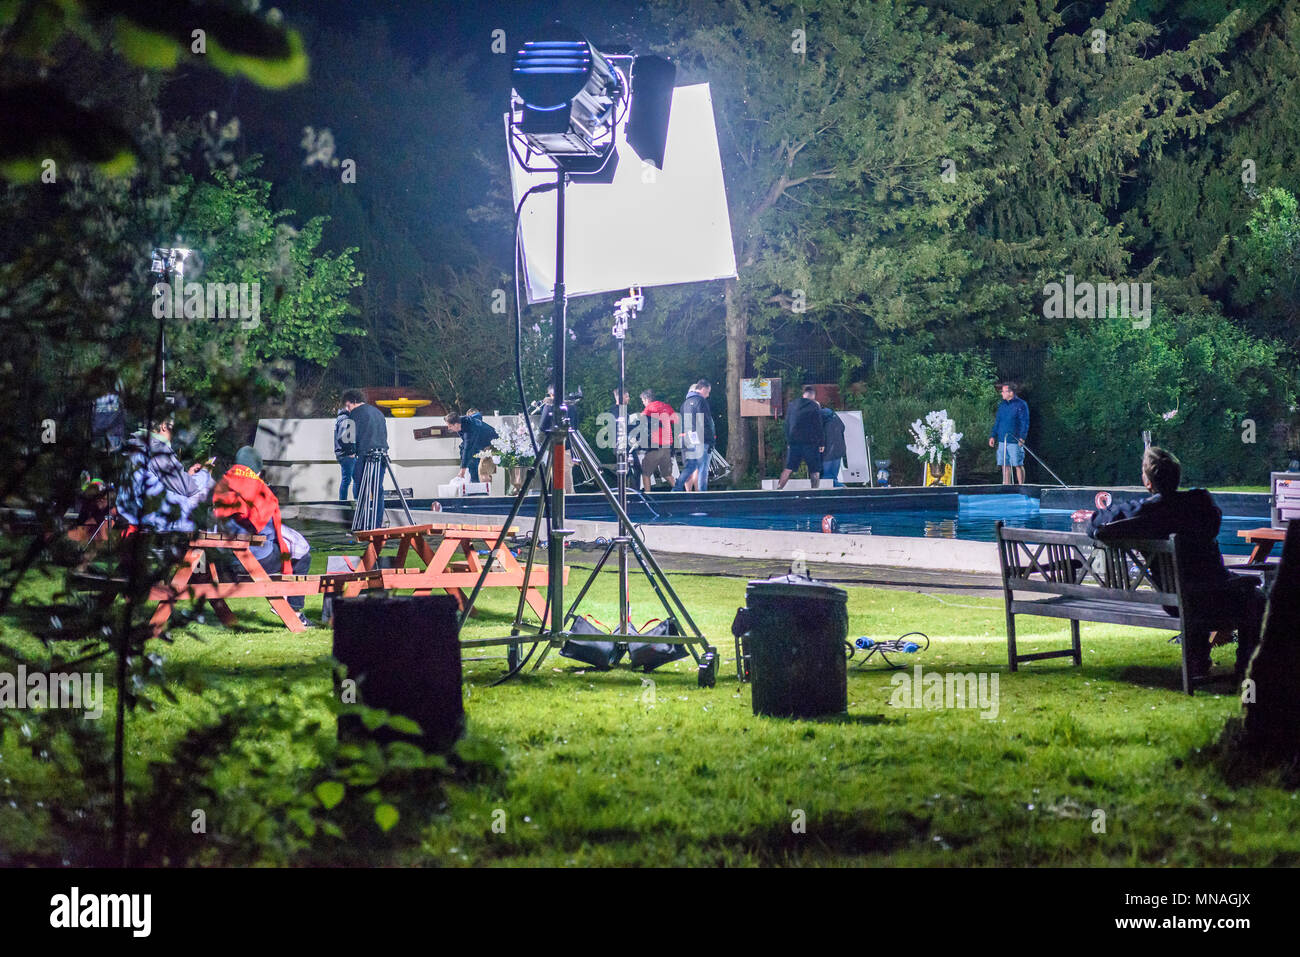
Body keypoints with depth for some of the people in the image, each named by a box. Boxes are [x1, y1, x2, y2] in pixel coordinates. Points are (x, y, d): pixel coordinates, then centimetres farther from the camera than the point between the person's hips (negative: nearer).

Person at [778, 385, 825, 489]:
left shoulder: (792, 405, 10)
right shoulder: (814, 406, -5)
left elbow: (787, 425, 13)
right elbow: (819, 427, -6)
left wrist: (788, 441, 18)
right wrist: (822, 443, -1)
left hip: (794, 442, 4)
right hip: (810, 442, -4)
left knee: (788, 468, 6)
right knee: (814, 470, 3)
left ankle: (778, 489, 0)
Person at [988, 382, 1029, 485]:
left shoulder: (1021, 405, -5)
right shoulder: (1002, 405, 14)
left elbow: (1025, 422, -8)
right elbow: (997, 422, 19)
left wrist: (1022, 437, -18)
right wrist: (993, 436, 12)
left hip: (1015, 441, -6)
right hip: (1002, 441, 6)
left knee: (1018, 465, -2)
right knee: (1005, 465, 7)